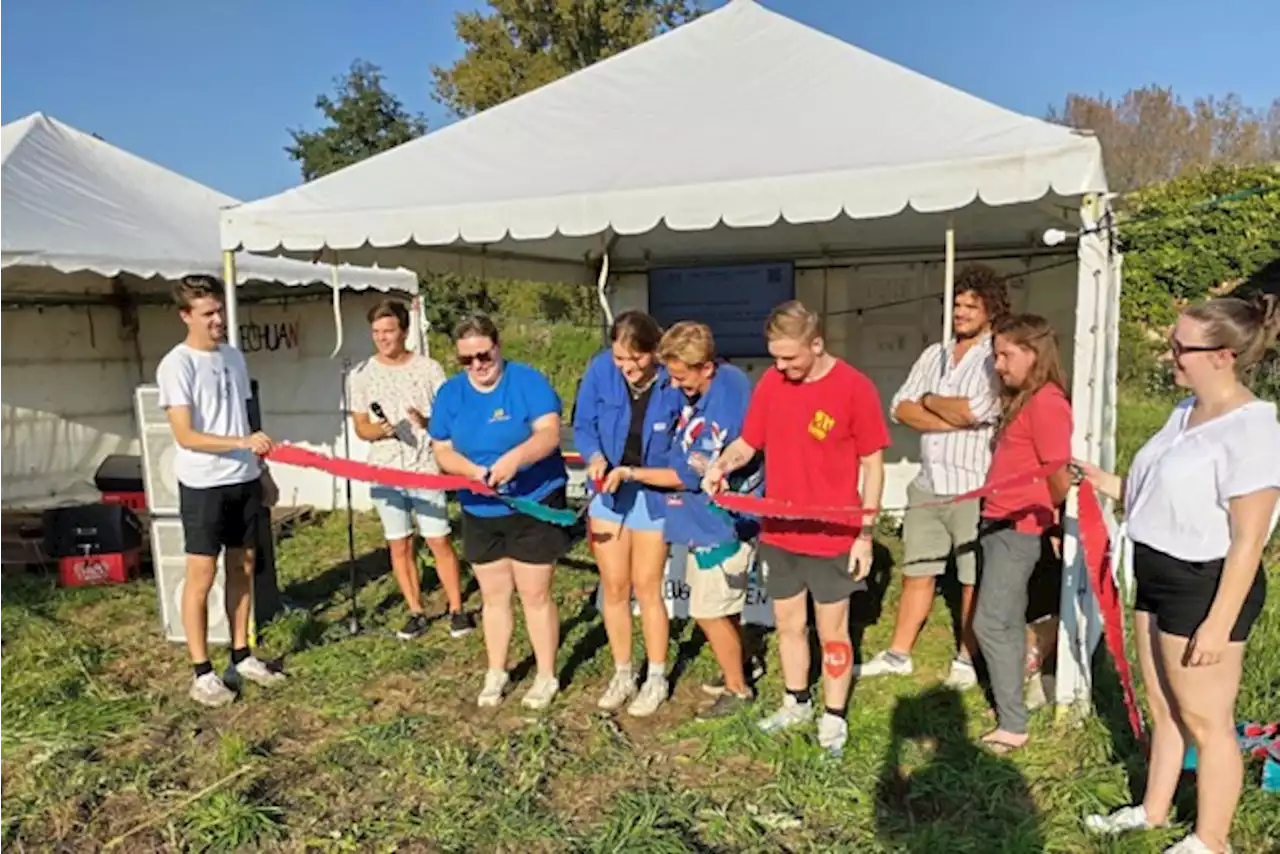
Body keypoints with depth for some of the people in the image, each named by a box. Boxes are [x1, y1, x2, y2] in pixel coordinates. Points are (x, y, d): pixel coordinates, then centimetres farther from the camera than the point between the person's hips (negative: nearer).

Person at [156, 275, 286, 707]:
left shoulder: (234, 356, 10)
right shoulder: (177, 365, -12)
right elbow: (185, 436, -18)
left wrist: (263, 472, 15)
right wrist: (242, 443, -30)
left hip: (244, 480, 7)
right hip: (203, 485, -7)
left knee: (243, 569, 12)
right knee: (202, 576, 0)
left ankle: (242, 656, 24)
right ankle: (202, 672, 9)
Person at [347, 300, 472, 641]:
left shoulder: (429, 368, -2)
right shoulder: (362, 374, 2)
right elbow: (360, 426, 5)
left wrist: (427, 422, -20)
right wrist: (377, 430, -17)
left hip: (425, 467, -2)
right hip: (385, 471, 2)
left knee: (439, 541, 0)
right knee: (399, 545, 8)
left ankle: (457, 610, 12)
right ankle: (416, 613, 20)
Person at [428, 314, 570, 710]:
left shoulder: (527, 380, -13)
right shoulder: (450, 392, 1)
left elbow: (549, 433, -24)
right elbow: (442, 450, 0)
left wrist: (514, 458, -41)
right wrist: (473, 470, -20)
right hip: (480, 511, 5)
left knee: (535, 594, 3)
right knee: (493, 595, 16)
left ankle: (546, 677, 20)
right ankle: (496, 673, 32)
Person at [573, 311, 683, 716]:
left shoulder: (675, 381, -22)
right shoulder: (600, 370, -15)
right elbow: (583, 426, -6)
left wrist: (632, 473, -23)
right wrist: (595, 458, -24)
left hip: (654, 494, -3)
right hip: (608, 491, 3)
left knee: (646, 588, 5)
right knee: (614, 588, 11)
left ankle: (657, 680, 24)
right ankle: (622, 675, 29)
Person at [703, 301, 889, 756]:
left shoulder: (855, 388, -13)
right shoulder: (771, 383, -1)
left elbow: (872, 465, -8)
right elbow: (748, 441, 8)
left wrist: (866, 533, -9)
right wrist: (722, 464, -15)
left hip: (833, 536, -4)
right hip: (778, 531, 5)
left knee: (832, 628, 10)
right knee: (788, 621, 18)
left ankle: (834, 716, 28)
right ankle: (796, 702, 39)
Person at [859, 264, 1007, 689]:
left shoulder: (997, 359, -7)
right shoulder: (934, 355, 12)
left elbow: (975, 410, -22)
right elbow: (900, 408, 2)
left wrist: (930, 401, -4)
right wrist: (954, 418, -11)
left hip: (974, 489, -5)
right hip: (928, 484, 6)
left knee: (972, 580, 8)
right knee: (917, 572, 14)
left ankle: (966, 660, 24)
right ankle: (898, 654, 25)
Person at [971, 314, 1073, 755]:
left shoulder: (1046, 402, -17)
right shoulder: (1023, 400, 13)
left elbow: (1060, 476, -17)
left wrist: (1043, 514, -1)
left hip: (1019, 528, -10)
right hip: (1000, 524, 10)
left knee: (991, 623, -6)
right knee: (1008, 621, 17)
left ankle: (1013, 726, 3)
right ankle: (1011, 705, 29)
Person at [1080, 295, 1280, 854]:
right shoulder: (1187, 411, 6)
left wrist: (1219, 623, -21)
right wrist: (1106, 483, 3)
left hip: (1205, 587, -8)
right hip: (1160, 578, 9)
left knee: (1206, 721, 9)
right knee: (1164, 709, 22)